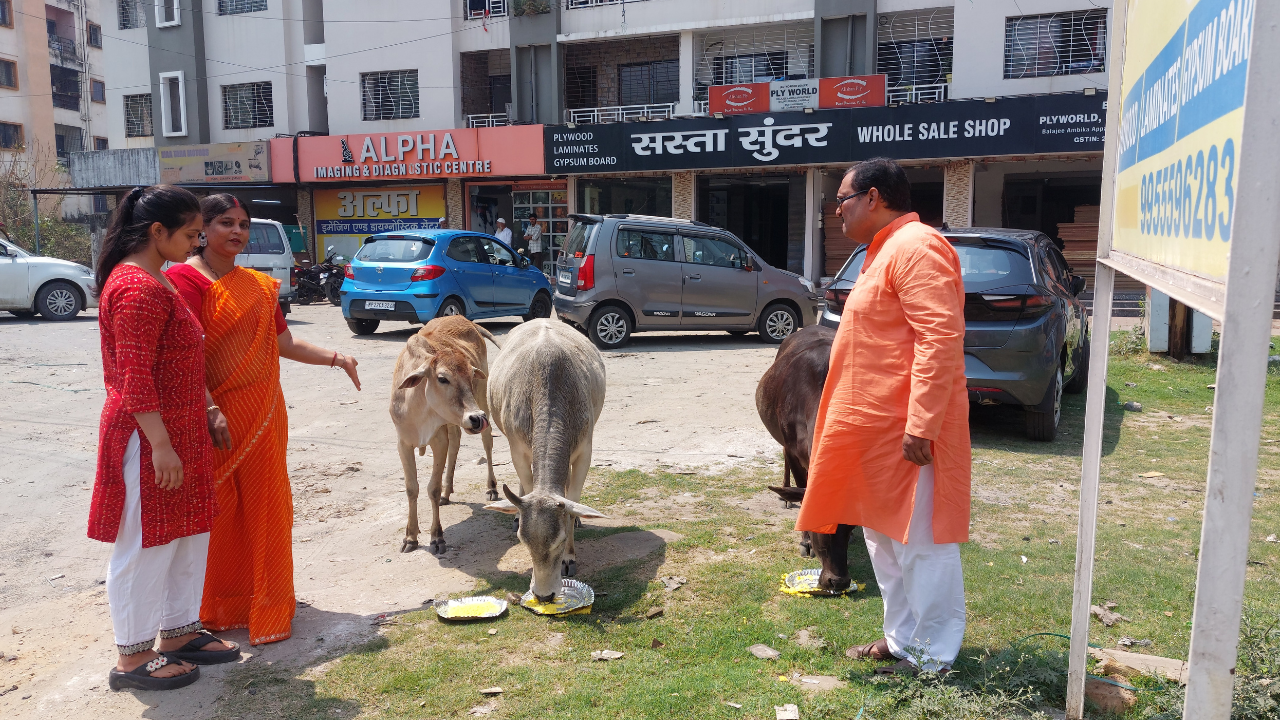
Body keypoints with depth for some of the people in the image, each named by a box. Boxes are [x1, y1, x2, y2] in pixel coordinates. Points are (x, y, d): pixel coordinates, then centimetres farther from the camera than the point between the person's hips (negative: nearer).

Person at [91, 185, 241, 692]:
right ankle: (133, 658, 15)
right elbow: (135, 378, -23)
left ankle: (178, 632, 30)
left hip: (179, 431, 10)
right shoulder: (139, 288, -19)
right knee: (146, 546, 1)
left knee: (188, 536, 17)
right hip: (149, 437, -10)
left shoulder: (153, 279, 14)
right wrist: (160, 444, -24)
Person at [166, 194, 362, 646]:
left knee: (264, 507, 11)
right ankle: (216, 609, 22)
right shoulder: (186, 279, -8)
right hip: (217, 416, -6)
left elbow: (284, 343, 16)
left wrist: (335, 358, 8)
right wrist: (211, 411, -24)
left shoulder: (258, 285, 14)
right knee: (217, 511, 4)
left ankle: (266, 602, 26)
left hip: (263, 414, 6)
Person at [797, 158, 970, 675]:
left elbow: (941, 339, -23)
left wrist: (920, 425, -26)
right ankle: (901, 639, 30)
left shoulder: (916, 248, -14)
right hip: (875, 430, 11)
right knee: (885, 539, 17)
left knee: (921, 545, 0)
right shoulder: (887, 250, 19)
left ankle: (932, 658, 13)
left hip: (906, 433, -11)